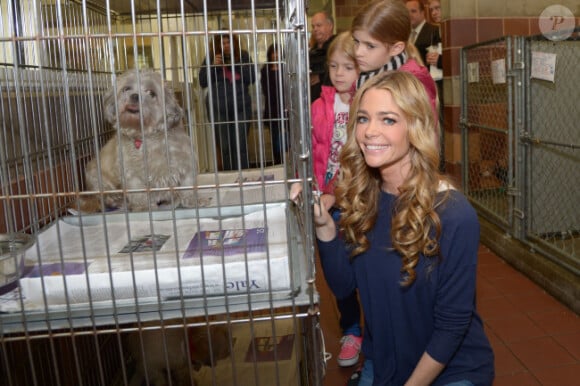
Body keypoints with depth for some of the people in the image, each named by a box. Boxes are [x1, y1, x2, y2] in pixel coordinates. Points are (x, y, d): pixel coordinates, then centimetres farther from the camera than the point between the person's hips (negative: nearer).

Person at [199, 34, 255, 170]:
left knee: (240, 146, -1)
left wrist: (237, 64, -13)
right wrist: (212, 66, -12)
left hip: (241, 107, 0)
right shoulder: (211, 57, 4)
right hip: (218, 109, 0)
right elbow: (202, 82, 1)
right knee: (224, 147, 0)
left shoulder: (243, 56, 4)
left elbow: (251, 78, -2)